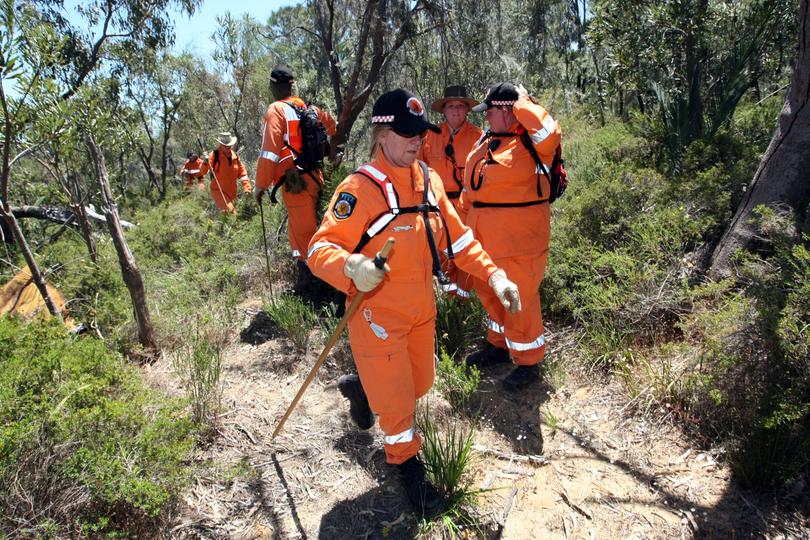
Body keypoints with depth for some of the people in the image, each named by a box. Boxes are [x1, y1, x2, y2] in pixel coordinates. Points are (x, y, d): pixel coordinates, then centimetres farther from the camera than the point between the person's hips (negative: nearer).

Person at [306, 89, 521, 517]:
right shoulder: (359, 188, -19)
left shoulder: (429, 180, 2)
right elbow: (320, 248, -21)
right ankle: (408, 466, 34)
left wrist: (492, 274, -3)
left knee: (419, 384, 22)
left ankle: (361, 386, 50)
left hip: (422, 308, 7)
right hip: (377, 314, -7)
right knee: (395, 398, 6)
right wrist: (351, 267, -42)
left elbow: (456, 235, 7)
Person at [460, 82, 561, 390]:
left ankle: (529, 362, 19)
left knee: (518, 299, 0)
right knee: (489, 292, 20)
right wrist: (463, 215, 22)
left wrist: (524, 102, -21)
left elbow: (549, 133, -37)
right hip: (485, 235, 9)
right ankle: (498, 345, 42)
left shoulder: (530, 143, -13)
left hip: (517, 238, -8)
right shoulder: (487, 141, 11)